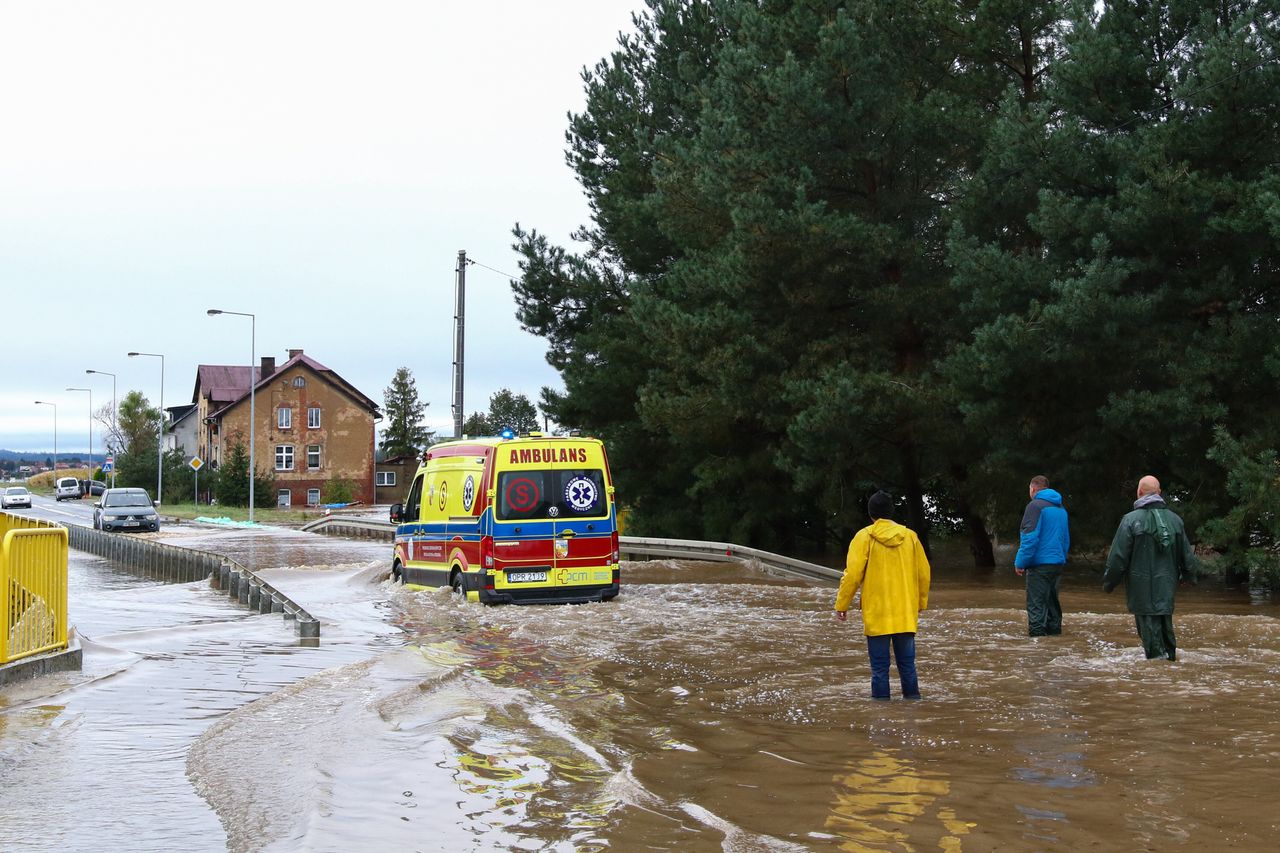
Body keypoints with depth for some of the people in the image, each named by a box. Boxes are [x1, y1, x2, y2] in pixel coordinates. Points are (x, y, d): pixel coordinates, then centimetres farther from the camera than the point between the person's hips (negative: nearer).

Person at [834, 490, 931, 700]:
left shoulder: (865, 537, -6)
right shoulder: (910, 536, 4)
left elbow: (852, 574, -9)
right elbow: (924, 573, 10)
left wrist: (841, 604, 1)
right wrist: (921, 603, 23)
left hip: (876, 614, -3)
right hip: (906, 613, 3)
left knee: (880, 668, 1)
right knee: (907, 665, 10)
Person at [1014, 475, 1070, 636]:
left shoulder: (1035, 506, -10)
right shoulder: (1061, 509, 15)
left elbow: (1030, 538, -17)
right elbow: (1066, 539, 20)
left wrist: (1020, 562, -13)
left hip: (1040, 564, -8)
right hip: (1058, 563, 8)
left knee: (1036, 605, -7)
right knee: (1052, 603, 16)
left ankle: (1037, 634, -11)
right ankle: (1054, 632, 20)